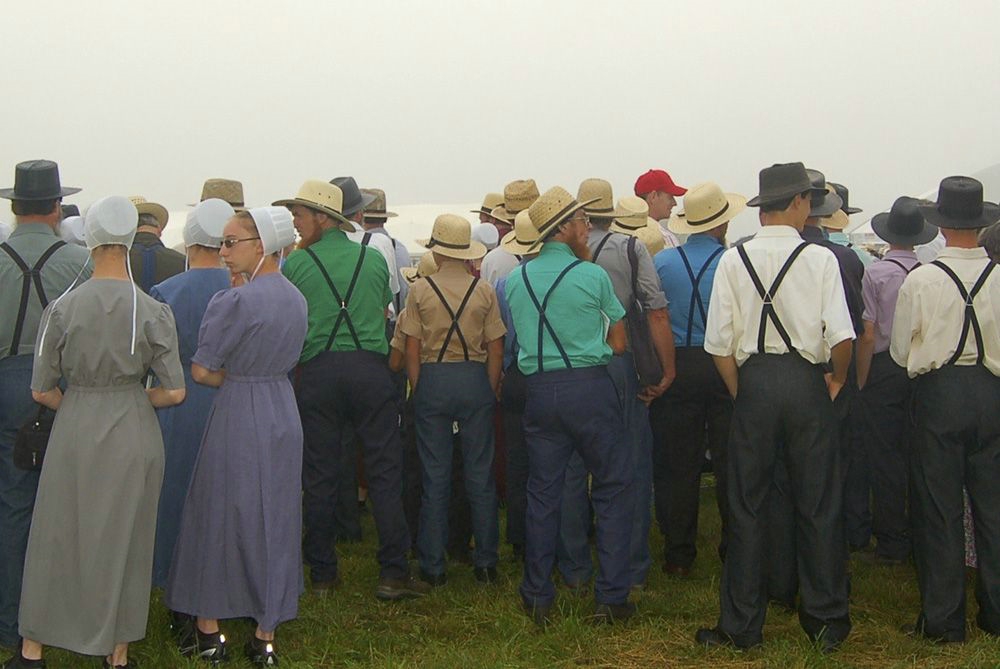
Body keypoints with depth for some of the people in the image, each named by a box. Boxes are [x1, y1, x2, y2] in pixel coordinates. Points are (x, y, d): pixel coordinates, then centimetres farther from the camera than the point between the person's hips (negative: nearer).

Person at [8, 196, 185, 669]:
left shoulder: (62, 308, -9)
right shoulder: (153, 312, -10)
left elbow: (41, 391, -4)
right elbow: (174, 392, -9)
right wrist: (132, 397, 8)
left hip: (74, 433, 0)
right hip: (134, 435, 0)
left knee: (57, 535, 14)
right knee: (125, 540, 13)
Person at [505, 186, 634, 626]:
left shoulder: (516, 280, 6)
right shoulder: (593, 275, -6)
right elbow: (618, 343, 1)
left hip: (539, 389, 4)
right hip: (591, 387, -4)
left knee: (542, 493, 10)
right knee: (612, 490, 6)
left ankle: (538, 599, 14)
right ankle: (611, 598, 5)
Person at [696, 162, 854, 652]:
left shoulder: (733, 260, 0)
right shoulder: (819, 258, -5)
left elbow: (719, 343, -3)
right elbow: (841, 335, -13)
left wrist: (740, 392, 10)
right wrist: (837, 379, 5)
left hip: (753, 381, 1)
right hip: (806, 381, -1)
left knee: (747, 506, 8)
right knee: (818, 504, 9)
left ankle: (741, 625, 13)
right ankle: (826, 619, 17)